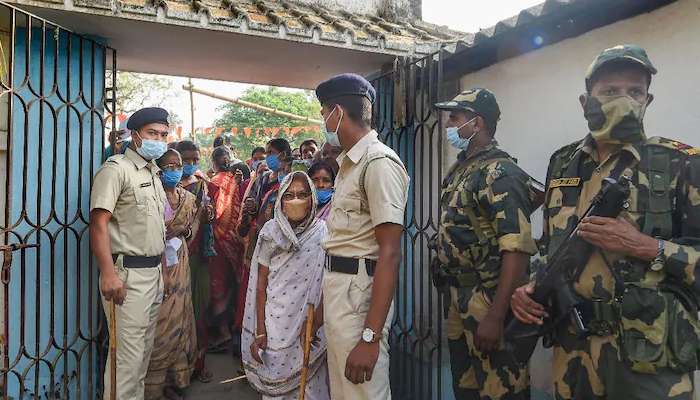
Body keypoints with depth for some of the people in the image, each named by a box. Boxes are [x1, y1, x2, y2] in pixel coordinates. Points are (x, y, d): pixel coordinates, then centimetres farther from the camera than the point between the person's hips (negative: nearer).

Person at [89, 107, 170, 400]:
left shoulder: (153, 174, 17)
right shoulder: (116, 169, -9)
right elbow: (98, 222, -18)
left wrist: (159, 268, 16)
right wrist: (109, 273, -26)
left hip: (153, 271, 9)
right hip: (128, 274, -9)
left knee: (144, 349, 17)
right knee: (128, 354, -6)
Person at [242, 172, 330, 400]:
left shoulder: (322, 233, -3)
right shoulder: (271, 232, -1)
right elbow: (261, 284, 0)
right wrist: (260, 331, -5)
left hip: (312, 324, 0)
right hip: (275, 323, 1)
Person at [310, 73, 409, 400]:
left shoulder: (379, 162, -16)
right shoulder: (349, 163, 15)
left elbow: (389, 253, -21)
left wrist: (370, 336, -25)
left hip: (359, 293, -9)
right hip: (338, 290, 9)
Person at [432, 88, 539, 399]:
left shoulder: (499, 172, -15)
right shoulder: (459, 170, 12)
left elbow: (518, 248, -23)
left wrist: (495, 315, -26)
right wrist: (452, 294, 15)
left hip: (488, 301, -9)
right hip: (459, 300, 9)